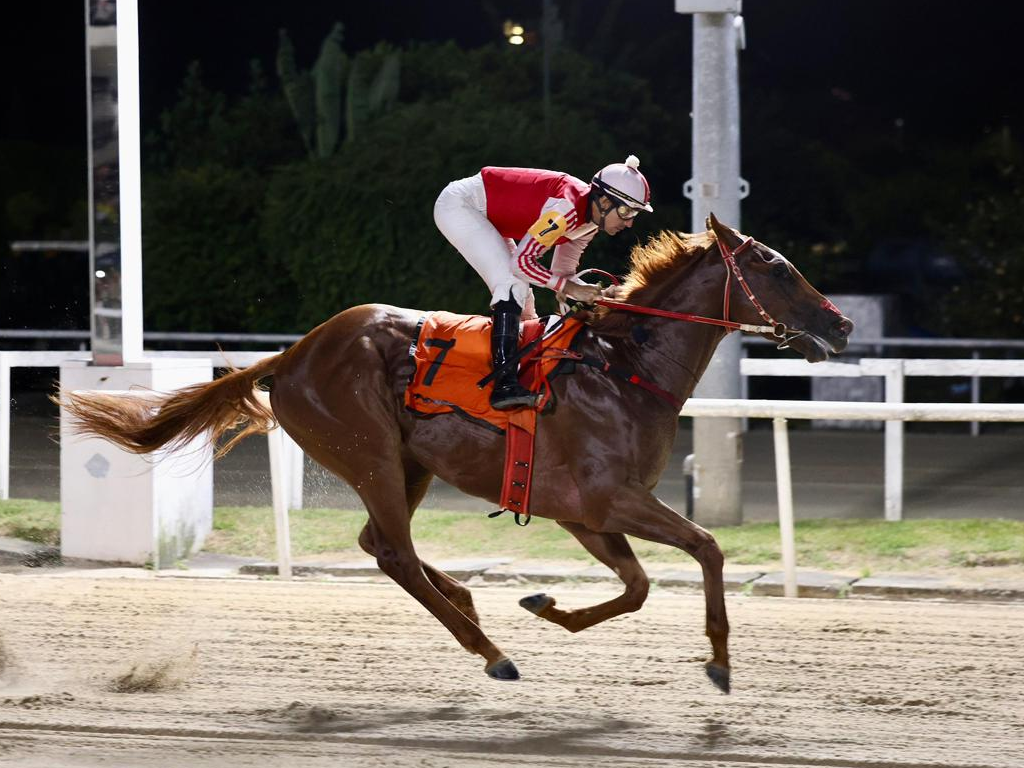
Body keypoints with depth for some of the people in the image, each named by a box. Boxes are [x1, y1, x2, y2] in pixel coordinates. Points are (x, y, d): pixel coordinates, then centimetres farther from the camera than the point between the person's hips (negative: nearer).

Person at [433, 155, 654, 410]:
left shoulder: (589, 220, 0)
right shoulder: (564, 209, -29)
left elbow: (562, 272, 7)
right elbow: (521, 262, -27)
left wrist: (594, 294, -9)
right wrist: (569, 287, -25)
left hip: (486, 215, 10)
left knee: (519, 294, 10)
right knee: (512, 284, -21)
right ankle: (504, 383, -30)